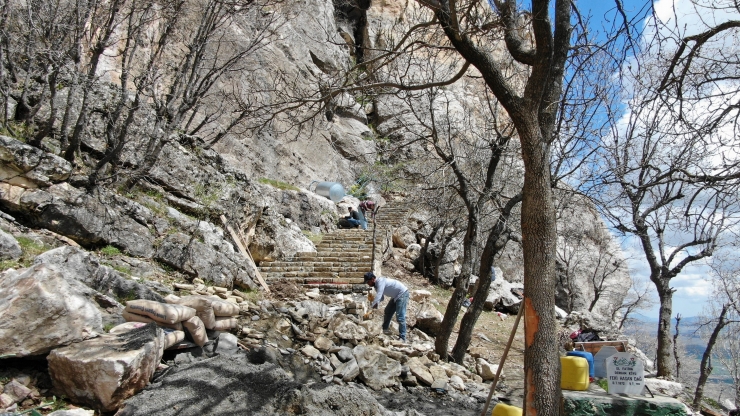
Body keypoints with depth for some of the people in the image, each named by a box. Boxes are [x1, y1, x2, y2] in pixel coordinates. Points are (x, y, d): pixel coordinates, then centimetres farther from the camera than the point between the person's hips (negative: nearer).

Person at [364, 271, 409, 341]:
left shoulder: (380, 281, -24)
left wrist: (371, 305, -23)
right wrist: (377, 303, -6)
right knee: (387, 312, 19)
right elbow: (381, 297, 15)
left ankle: (402, 338, -11)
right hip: (396, 296, 11)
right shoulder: (376, 285, 6)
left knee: (400, 317, -14)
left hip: (402, 294, -11)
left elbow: (378, 296, -32)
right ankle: (385, 330, 33)